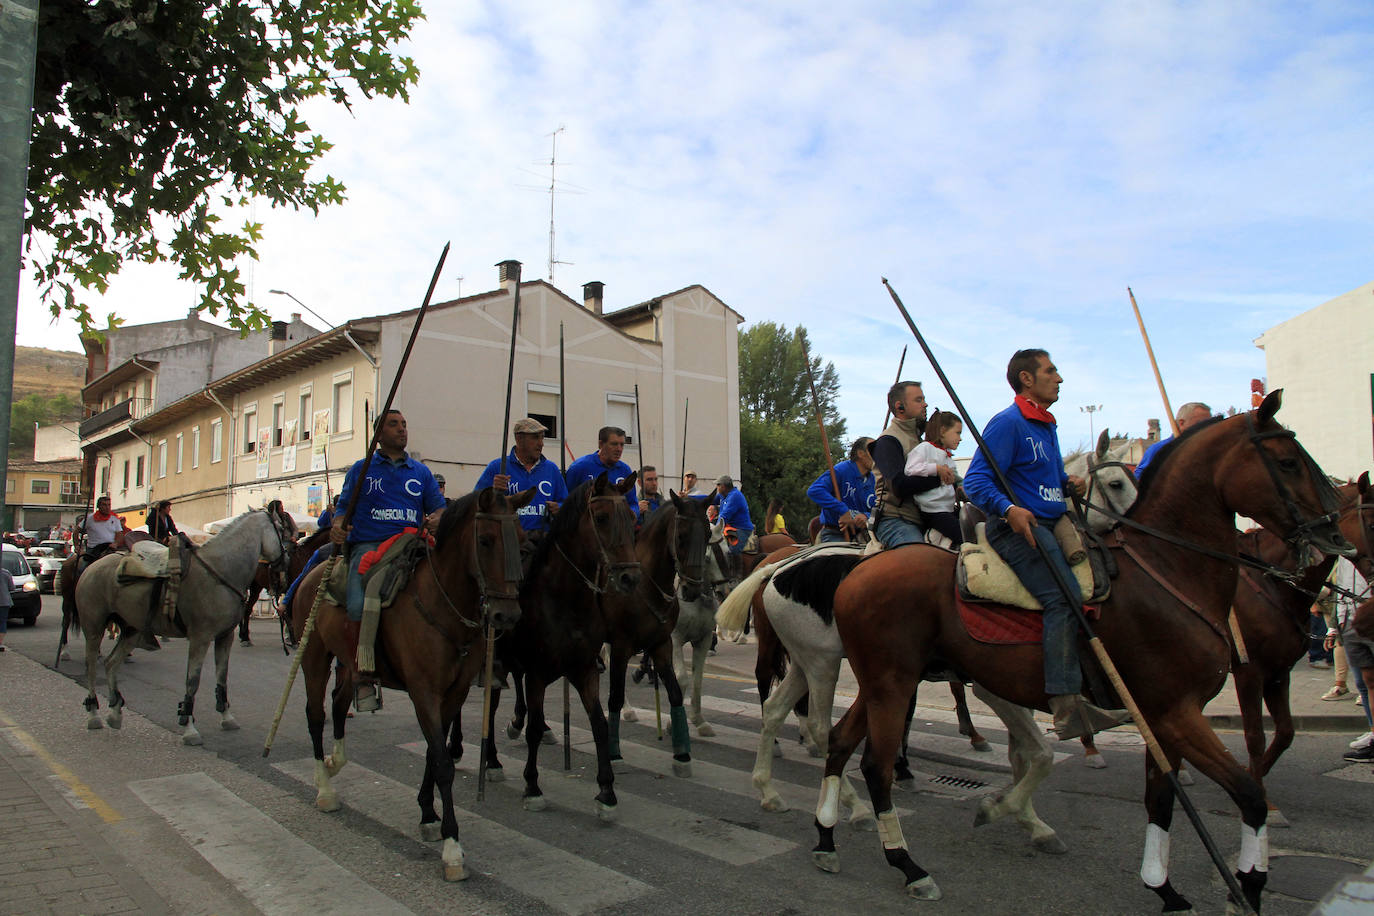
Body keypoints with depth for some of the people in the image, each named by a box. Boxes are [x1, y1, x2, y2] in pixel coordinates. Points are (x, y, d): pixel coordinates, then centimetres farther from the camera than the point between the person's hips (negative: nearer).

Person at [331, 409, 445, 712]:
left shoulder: (421, 472, 22)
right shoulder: (361, 469, 19)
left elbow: (440, 508, 19)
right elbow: (343, 507, 16)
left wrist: (436, 520, -5)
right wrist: (337, 527, -6)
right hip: (368, 547, -2)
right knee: (358, 609, -28)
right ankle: (361, 678, -9)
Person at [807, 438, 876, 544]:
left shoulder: (873, 479, 9)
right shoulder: (841, 470, -11)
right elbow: (813, 491, -24)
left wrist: (866, 517, -17)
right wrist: (843, 510, -26)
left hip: (859, 534, 6)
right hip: (834, 535, -6)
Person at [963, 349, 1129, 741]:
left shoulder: (1047, 426, 21)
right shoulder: (1008, 423, -9)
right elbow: (976, 480, -17)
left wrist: (1068, 482, 11)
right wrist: (1009, 508, -34)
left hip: (1052, 525, 11)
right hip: (1018, 528, -10)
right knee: (1064, 597, -24)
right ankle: (1066, 705, -28)